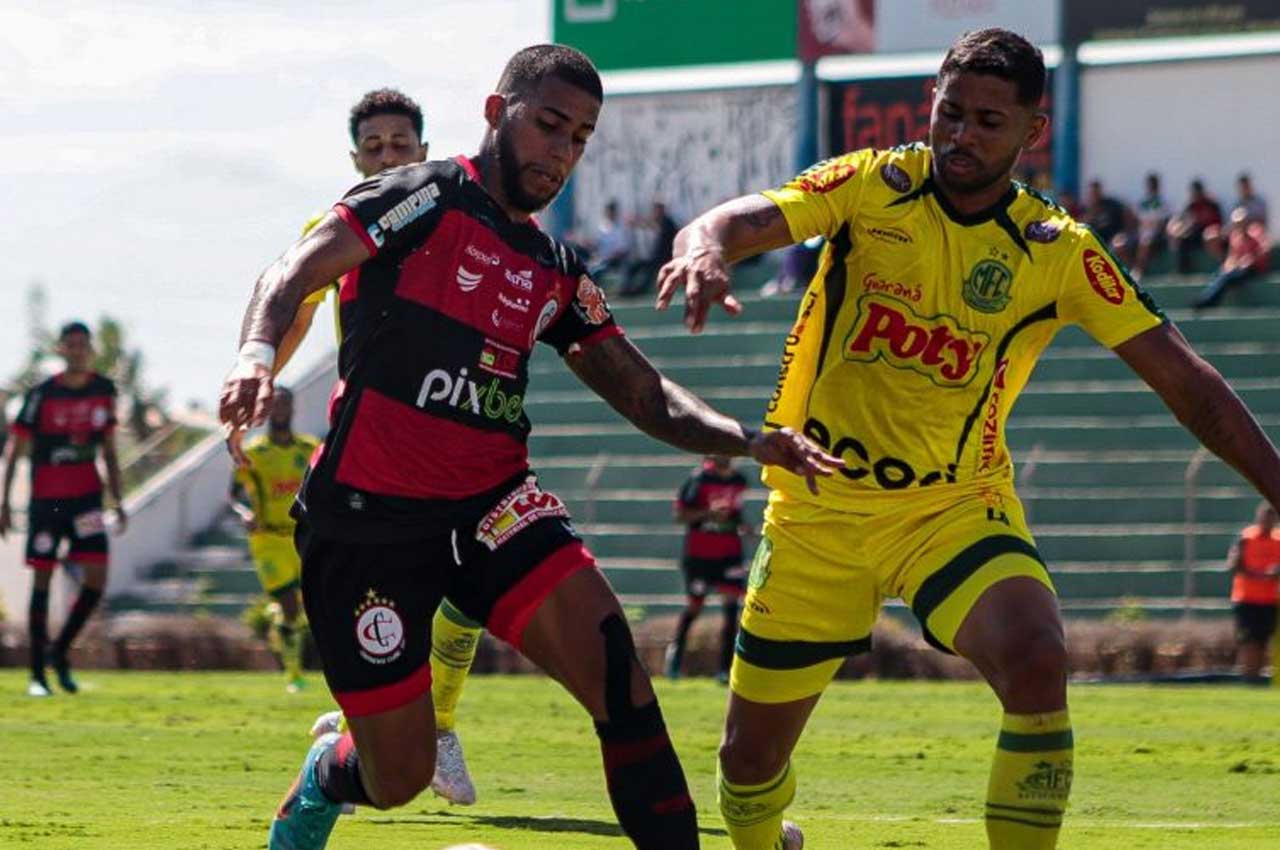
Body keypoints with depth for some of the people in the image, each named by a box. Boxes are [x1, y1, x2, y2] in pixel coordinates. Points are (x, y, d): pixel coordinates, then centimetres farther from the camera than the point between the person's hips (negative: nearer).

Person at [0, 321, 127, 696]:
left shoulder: (104, 391, 5)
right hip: (45, 497, -3)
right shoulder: (42, 394, -7)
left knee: (96, 579, -7)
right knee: (42, 580, 1)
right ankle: (37, 674, 7)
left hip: (86, 496, 3)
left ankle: (59, 652, 13)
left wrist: (118, 502, 12)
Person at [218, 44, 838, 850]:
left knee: (613, 666, -22)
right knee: (398, 778, 2)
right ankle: (326, 778, 39)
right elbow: (293, 275, -16)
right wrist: (258, 351, -38)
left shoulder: (557, 275, 15)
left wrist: (750, 441, -2)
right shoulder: (424, 200, -4)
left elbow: (645, 395, 16)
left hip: (490, 502, 5)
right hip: (367, 515, -5)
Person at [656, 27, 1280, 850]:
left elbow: (1184, 377, -8)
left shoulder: (1059, 251, -7)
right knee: (751, 757, 8)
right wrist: (707, 249, -43)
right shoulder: (872, 187, -6)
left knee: (1037, 662, -31)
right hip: (816, 511, 1)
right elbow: (737, 221, -18)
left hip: (955, 509, -1)